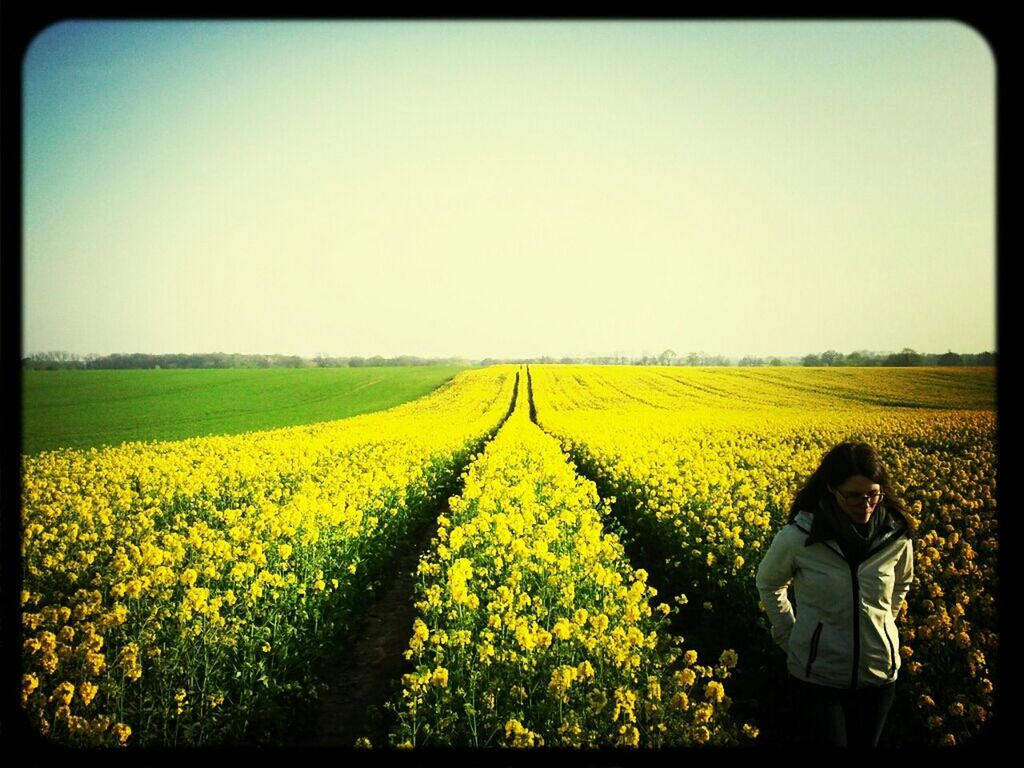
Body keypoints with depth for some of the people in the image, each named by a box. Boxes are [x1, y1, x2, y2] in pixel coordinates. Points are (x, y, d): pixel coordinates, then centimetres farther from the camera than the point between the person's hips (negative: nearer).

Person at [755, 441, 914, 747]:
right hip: (818, 674, -2)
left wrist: (878, 626, 9)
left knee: (864, 743, 18)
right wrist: (790, 637, 2)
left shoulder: (897, 538, -11)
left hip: (878, 674, 3)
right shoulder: (798, 538, -18)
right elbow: (769, 584, 2)